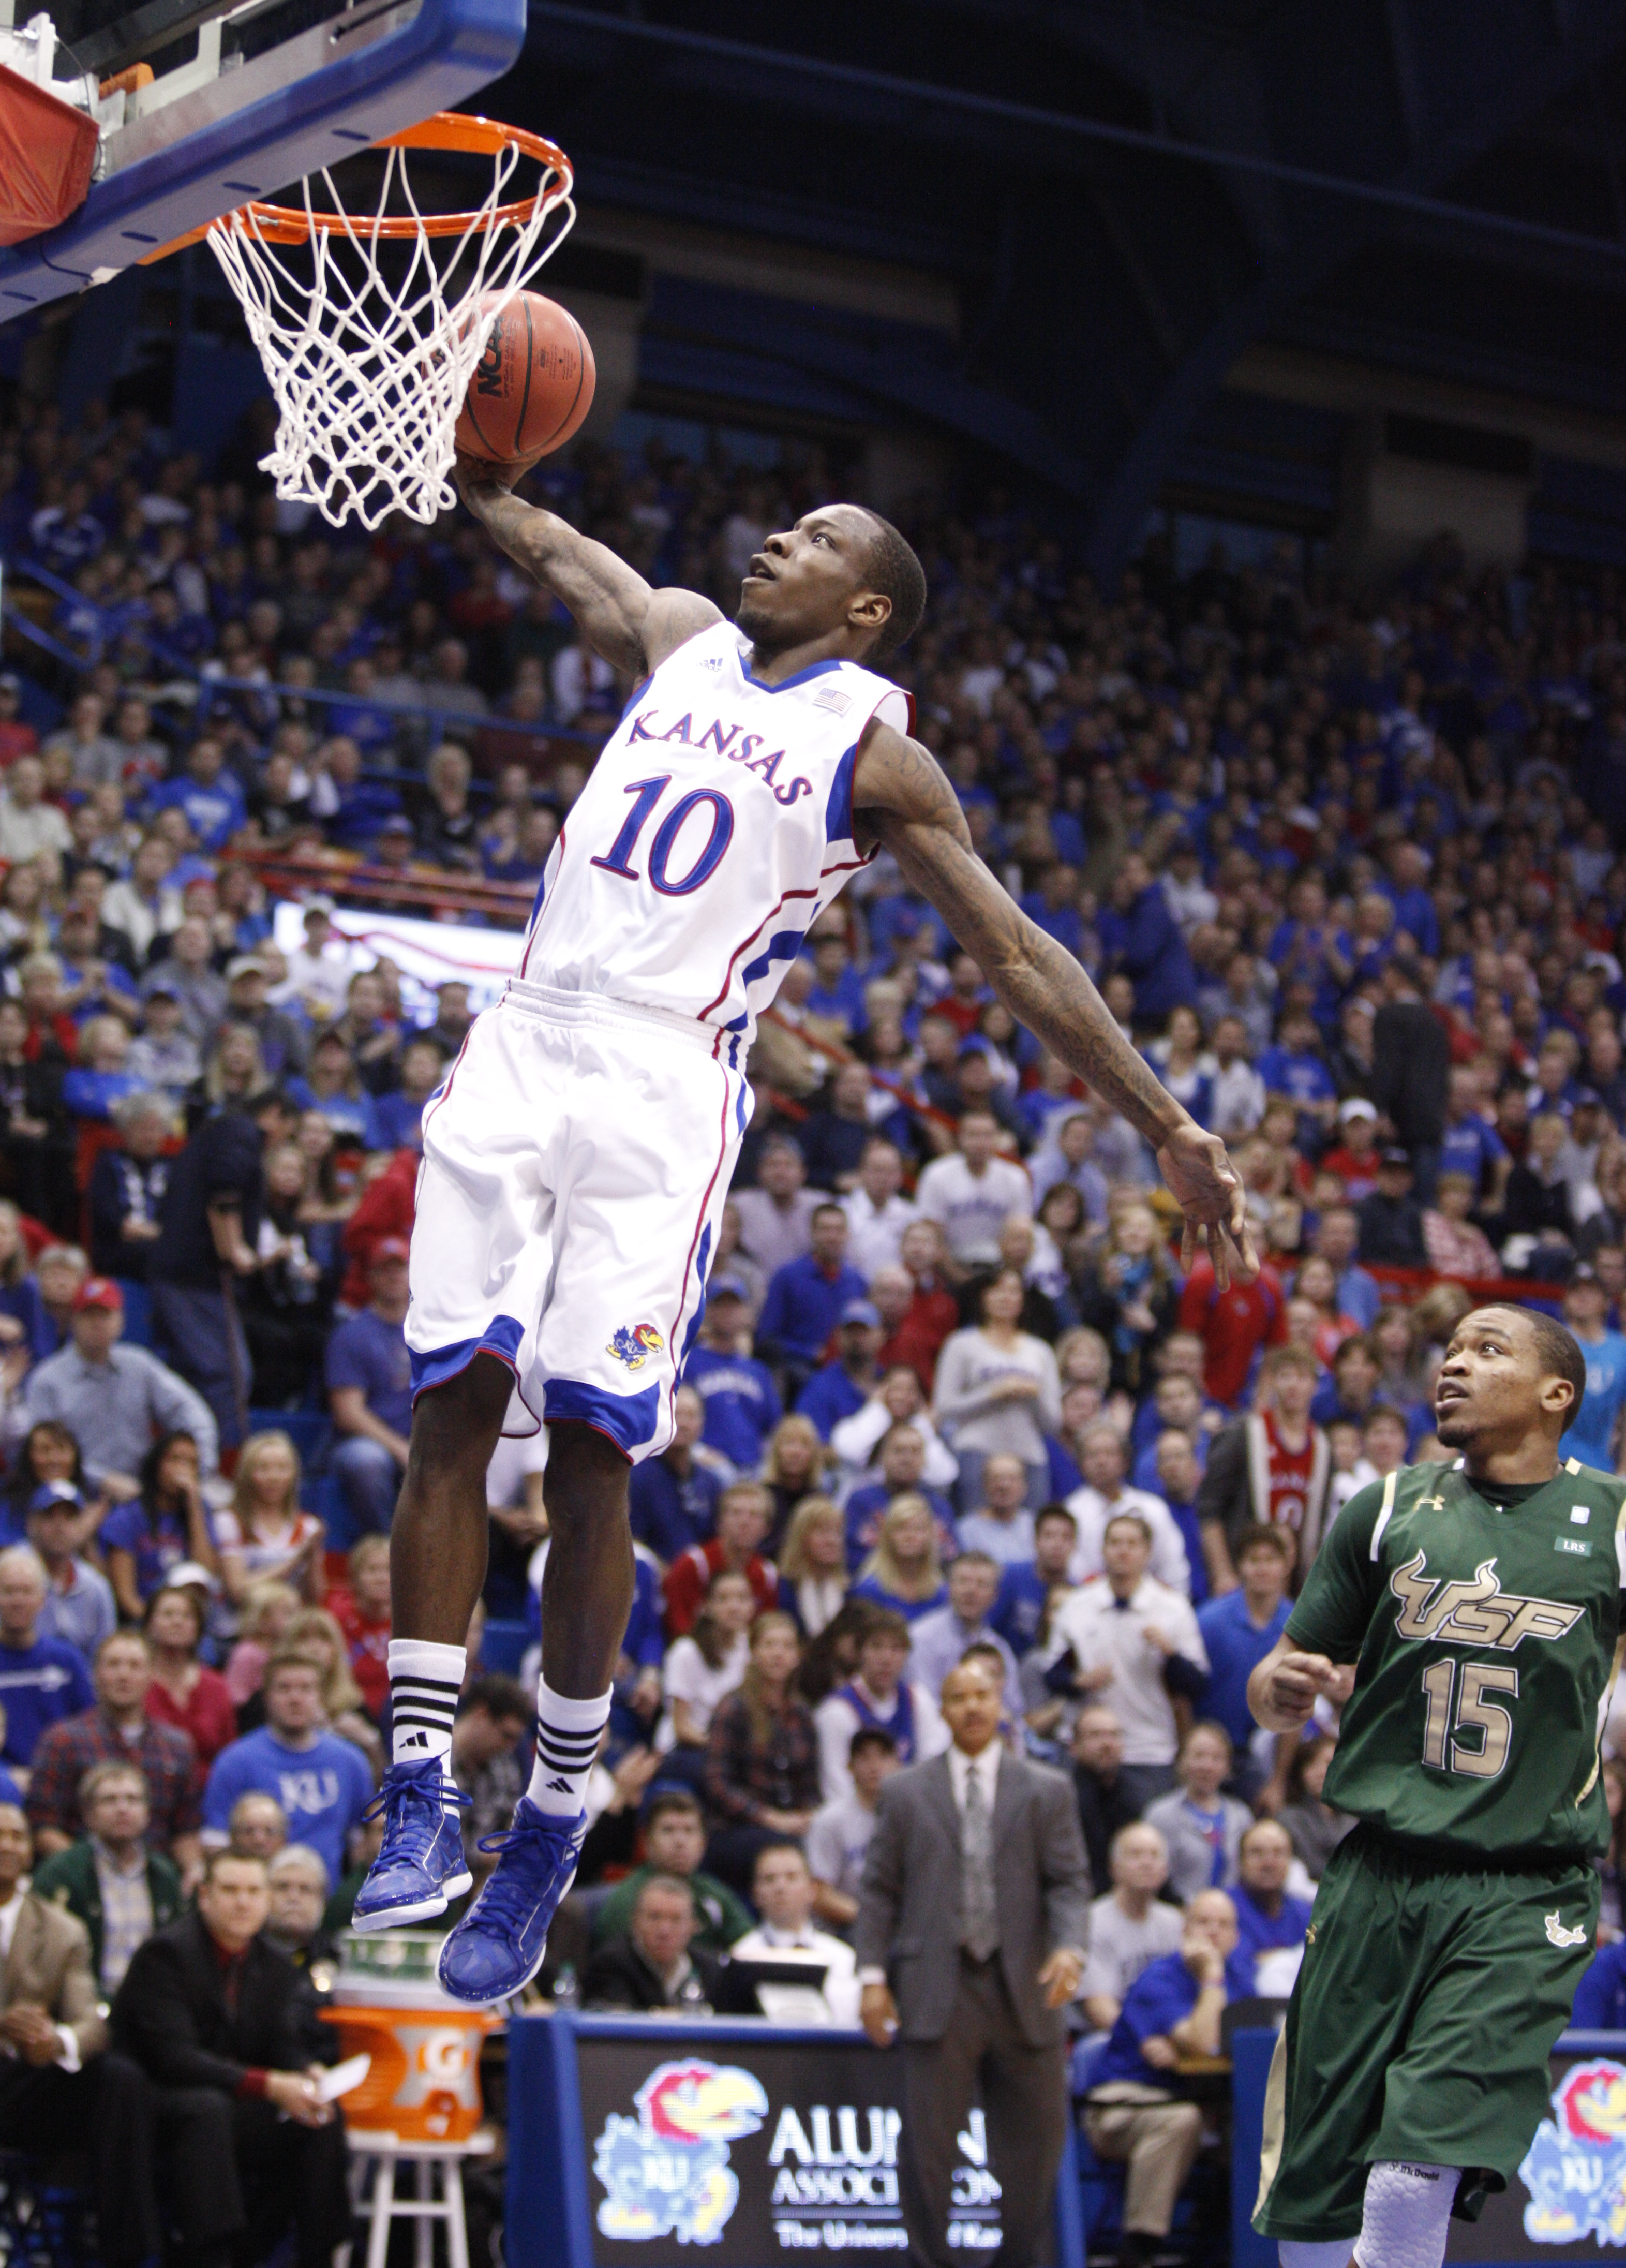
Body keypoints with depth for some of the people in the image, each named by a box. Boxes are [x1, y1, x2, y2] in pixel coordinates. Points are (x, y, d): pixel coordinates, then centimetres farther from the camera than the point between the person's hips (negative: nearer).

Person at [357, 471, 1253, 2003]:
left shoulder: (873, 751, 3)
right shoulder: (683, 636, 18)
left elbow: (1016, 954, 2)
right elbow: (566, 560, 40)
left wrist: (1169, 1128, -1)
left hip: (662, 1088, -4)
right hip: (520, 1049, 4)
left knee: (589, 1451, -8)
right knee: (452, 1408, -5)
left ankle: (554, 1822, 4)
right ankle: (418, 1795, -2)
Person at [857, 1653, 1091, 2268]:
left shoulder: (1046, 1791, 10)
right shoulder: (905, 1793, 10)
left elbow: (1070, 1882, 3)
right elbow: (879, 1890, 8)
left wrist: (1069, 1948, -15)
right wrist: (872, 1975, -1)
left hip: (1023, 1988, 1)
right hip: (937, 1988, -1)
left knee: (1034, 2136, 4)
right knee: (928, 2137, -4)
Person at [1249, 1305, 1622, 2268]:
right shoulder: (1390, 1510, 10)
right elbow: (1283, 1689, 13)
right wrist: (1280, 1688, -9)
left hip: (1523, 1897, -2)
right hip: (1376, 1876, 3)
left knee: (1415, 2180, -18)